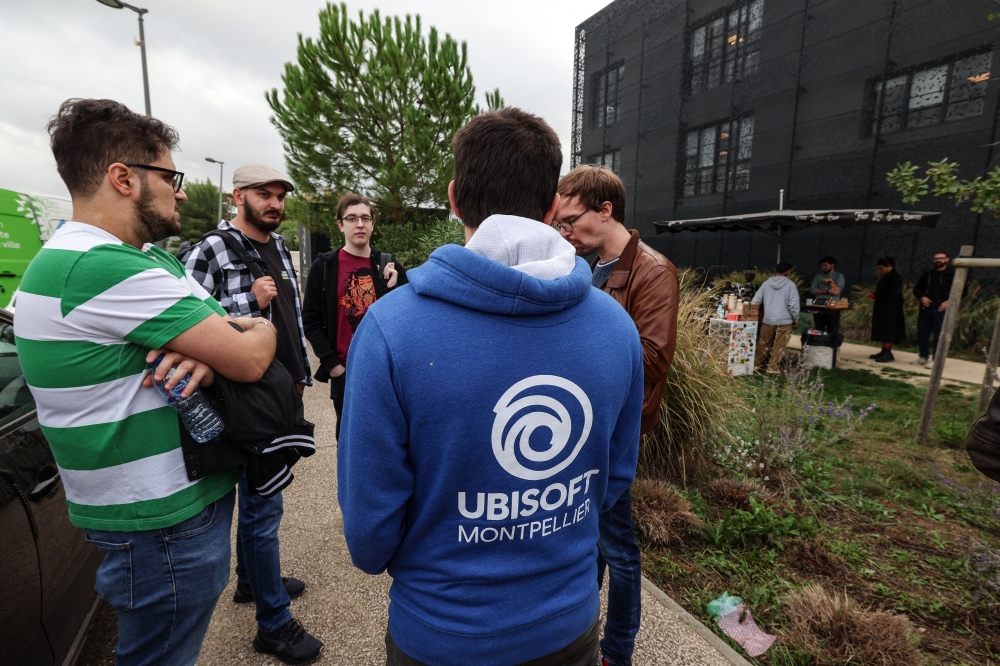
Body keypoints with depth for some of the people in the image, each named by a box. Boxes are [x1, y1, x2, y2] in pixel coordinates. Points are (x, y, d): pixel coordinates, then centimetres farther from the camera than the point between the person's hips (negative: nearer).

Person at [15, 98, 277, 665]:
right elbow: (250, 359, -27)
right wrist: (262, 329, -4)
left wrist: (206, 351, -17)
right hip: (165, 521, -9)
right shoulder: (102, 268, -24)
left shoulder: (153, 257, 8)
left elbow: (229, 336, 6)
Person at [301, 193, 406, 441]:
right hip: (345, 370, -1)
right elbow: (311, 321, 1)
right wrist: (332, 364, -6)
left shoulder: (388, 265, 5)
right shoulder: (324, 266, 0)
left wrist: (393, 288, -13)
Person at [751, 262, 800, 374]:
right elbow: (794, 304, -10)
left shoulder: (766, 283, 3)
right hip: (784, 320, -3)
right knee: (779, 345, 5)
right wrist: (796, 320, 2)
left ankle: (757, 364, 21)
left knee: (763, 343, 14)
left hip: (768, 319, 3)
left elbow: (755, 301, 3)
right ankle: (773, 367, 6)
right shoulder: (790, 284, -6)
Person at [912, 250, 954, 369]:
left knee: (939, 336, -5)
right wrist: (922, 297, -4)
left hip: (941, 310, -5)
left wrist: (949, 302, -15)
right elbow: (917, 289, 16)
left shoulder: (952, 275, 2)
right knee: (922, 334, 9)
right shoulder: (927, 274, 15)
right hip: (925, 309, 5)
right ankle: (923, 357, 21)